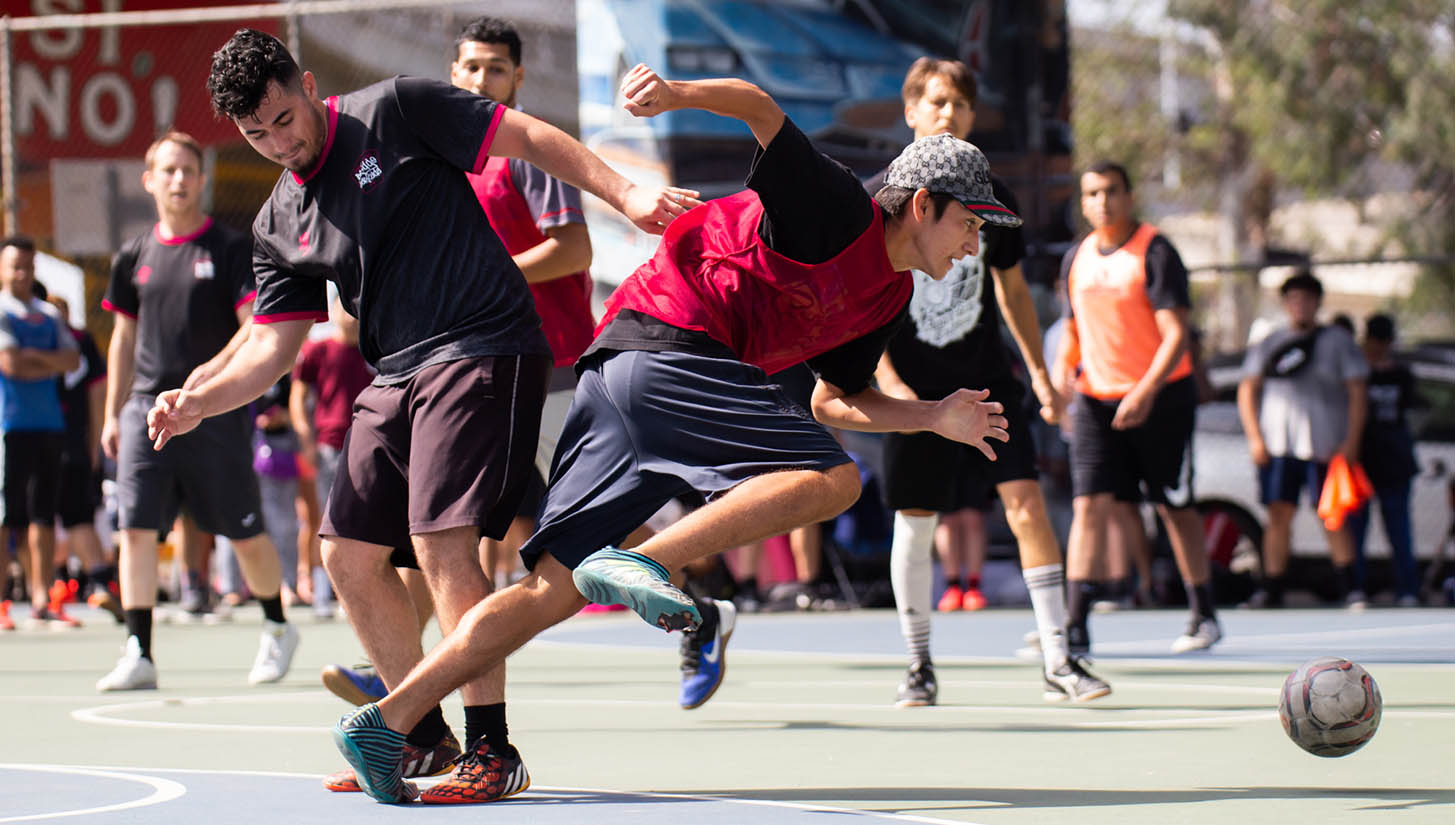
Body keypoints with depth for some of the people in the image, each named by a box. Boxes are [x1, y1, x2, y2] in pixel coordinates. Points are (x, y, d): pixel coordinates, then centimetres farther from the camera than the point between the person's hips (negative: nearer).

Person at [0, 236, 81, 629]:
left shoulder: (49, 315, 17)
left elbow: (72, 359, 5)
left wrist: (36, 357, -10)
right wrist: (52, 366, 0)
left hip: (49, 423, 6)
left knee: (44, 514, 6)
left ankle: (42, 601, 8)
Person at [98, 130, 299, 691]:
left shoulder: (231, 249, -1)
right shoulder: (134, 257, 12)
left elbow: (255, 324, -8)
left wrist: (217, 366, -25)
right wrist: (113, 414, 17)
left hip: (217, 412, -3)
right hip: (148, 407, 3)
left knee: (245, 535, 4)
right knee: (136, 529, -10)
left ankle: (277, 630, 27)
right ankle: (138, 655, -9)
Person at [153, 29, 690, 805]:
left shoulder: (395, 110, -4)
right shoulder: (279, 225, 14)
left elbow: (529, 138, -2)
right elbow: (271, 345, 14)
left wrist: (625, 194, -10)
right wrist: (200, 400, -3)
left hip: (483, 352, -8)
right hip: (394, 381, 8)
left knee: (442, 541, -19)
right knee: (349, 554, 7)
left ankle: (492, 750, -13)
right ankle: (423, 734, 22)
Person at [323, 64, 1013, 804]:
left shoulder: (888, 297, 21)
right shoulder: (837, 210, -5)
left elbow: (834, 400, 28)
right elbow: (760, 109, -14)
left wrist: (937, 417, 18)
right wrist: (676, 94, -32)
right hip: (669, 346, -9)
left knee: (555, 587, 3)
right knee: (830, 480, -17)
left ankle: (386, 721, -3)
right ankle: (640, 565, -28)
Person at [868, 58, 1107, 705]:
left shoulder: (990, 197, 6)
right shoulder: (879, 198, -4)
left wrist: (1039, 371, 16)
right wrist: (888, 383, -12)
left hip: (988, 381, 2)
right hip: (916, 391, -2)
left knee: (1026, 504, -10)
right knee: (915, 523, 1)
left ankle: (1058, 662, -8)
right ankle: (919, 665, 18)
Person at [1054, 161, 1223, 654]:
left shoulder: (1155, 252, -10)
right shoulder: (1077, 259, 8)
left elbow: (1176, 335, -16)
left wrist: (1146, 391, -28)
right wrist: (1063, 367, 0)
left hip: (1160, 397, -4)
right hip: (1096, 399, 4)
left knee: (1176, 508, 5)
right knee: (1089, 504, -10)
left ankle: (1204, 617, 20)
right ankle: (1075, 626, -16)